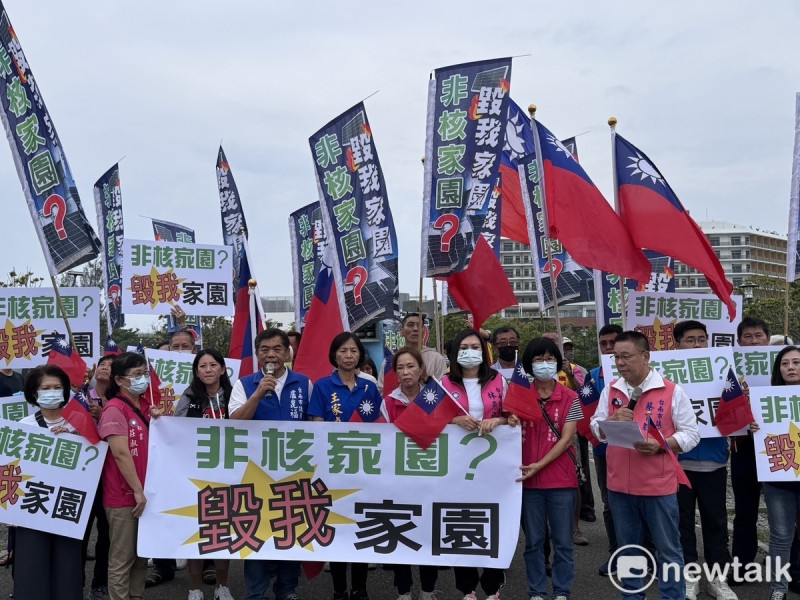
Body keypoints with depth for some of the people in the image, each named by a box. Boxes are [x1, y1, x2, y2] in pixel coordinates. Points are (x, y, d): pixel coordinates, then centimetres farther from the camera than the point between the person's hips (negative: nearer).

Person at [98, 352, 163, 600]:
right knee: (122, 558, 2)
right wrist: (137, 491, -18)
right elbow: (120, 453, -19)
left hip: (145, 492, 8)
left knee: (142, 553, 15)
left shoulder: (146, 405, 10)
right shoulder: (114, 409, -13)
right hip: (123, 496, -7)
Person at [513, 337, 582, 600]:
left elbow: (566, 439, -7)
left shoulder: (570, 398, -1)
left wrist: (540, 465, -18)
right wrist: (508, 420, -18)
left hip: (561, 480, -1)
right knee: (533, 541, 10)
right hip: (528, 479, 1)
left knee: (563, 541, 8)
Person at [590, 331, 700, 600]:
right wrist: (612, 421, -11)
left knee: (668, 550, 8)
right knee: (627, 549, 16)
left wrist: (660, 445, -20)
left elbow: (690, 434, -5)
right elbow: (596, 429, 10)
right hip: (619, 485, 4)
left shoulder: (672, 391, -6)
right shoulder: (610, 390, 5)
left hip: (659, 486, -3)